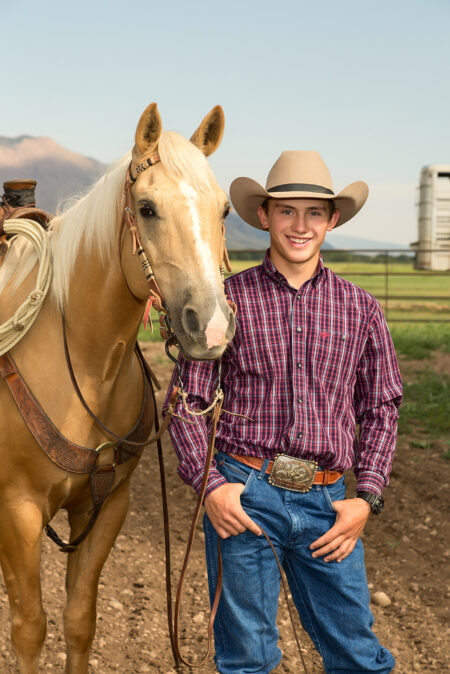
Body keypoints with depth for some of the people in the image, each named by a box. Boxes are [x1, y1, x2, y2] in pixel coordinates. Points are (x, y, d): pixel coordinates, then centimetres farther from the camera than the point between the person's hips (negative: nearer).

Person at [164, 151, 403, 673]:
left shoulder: (361, 310, 7)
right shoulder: (228, 299, 1)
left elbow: (381, 407, 12)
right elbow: (186, 399, 2)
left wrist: (367, 498, 2)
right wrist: (208, 484, -10)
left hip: (325, 501, 2)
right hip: (242, 495, -2)